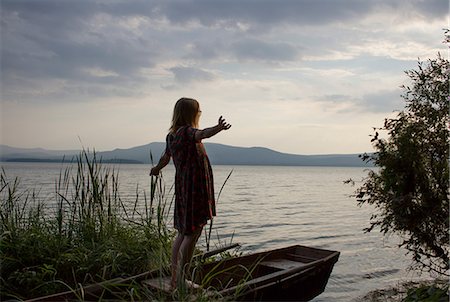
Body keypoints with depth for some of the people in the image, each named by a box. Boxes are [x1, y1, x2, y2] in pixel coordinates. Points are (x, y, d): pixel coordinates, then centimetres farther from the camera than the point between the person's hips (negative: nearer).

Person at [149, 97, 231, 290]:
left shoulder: (171, 135, 14)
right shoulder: (187, 131, -12)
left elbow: (165, 157, 30)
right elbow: (202, 134, -35)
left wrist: (157, 169, 50)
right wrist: (218, 128, -54)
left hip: (182, 186, 9)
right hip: (196, 186, -9)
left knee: (183, 232, 15)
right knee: (193, 232, -4)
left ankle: (175, 277, 23)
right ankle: (181, 279, 0)